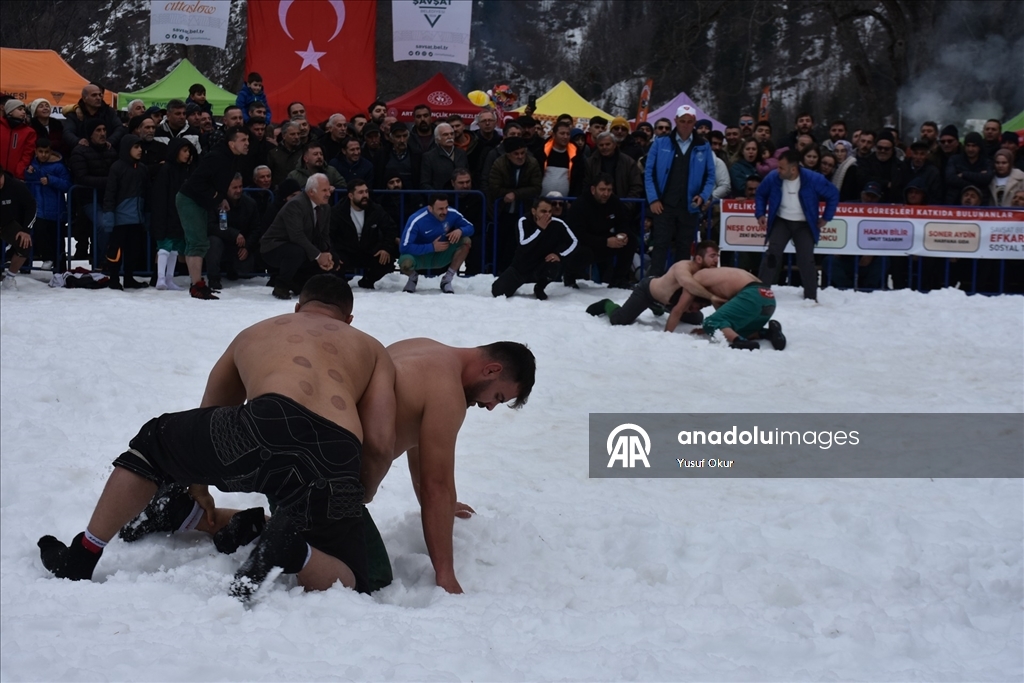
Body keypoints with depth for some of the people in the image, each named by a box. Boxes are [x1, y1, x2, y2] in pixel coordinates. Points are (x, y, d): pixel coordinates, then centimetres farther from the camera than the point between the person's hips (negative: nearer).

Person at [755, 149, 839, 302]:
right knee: (772, 253, -16)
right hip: (781, 222, 1)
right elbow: (761, 194, 7)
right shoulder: (773, 178, -16)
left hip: (804, 225, -1)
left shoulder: (813, 180, -22)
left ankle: (811, 297, 9)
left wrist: (825, 218, -4)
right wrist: (760, 214, -3)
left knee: (806, 259, -6)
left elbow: (833, 194, -6)